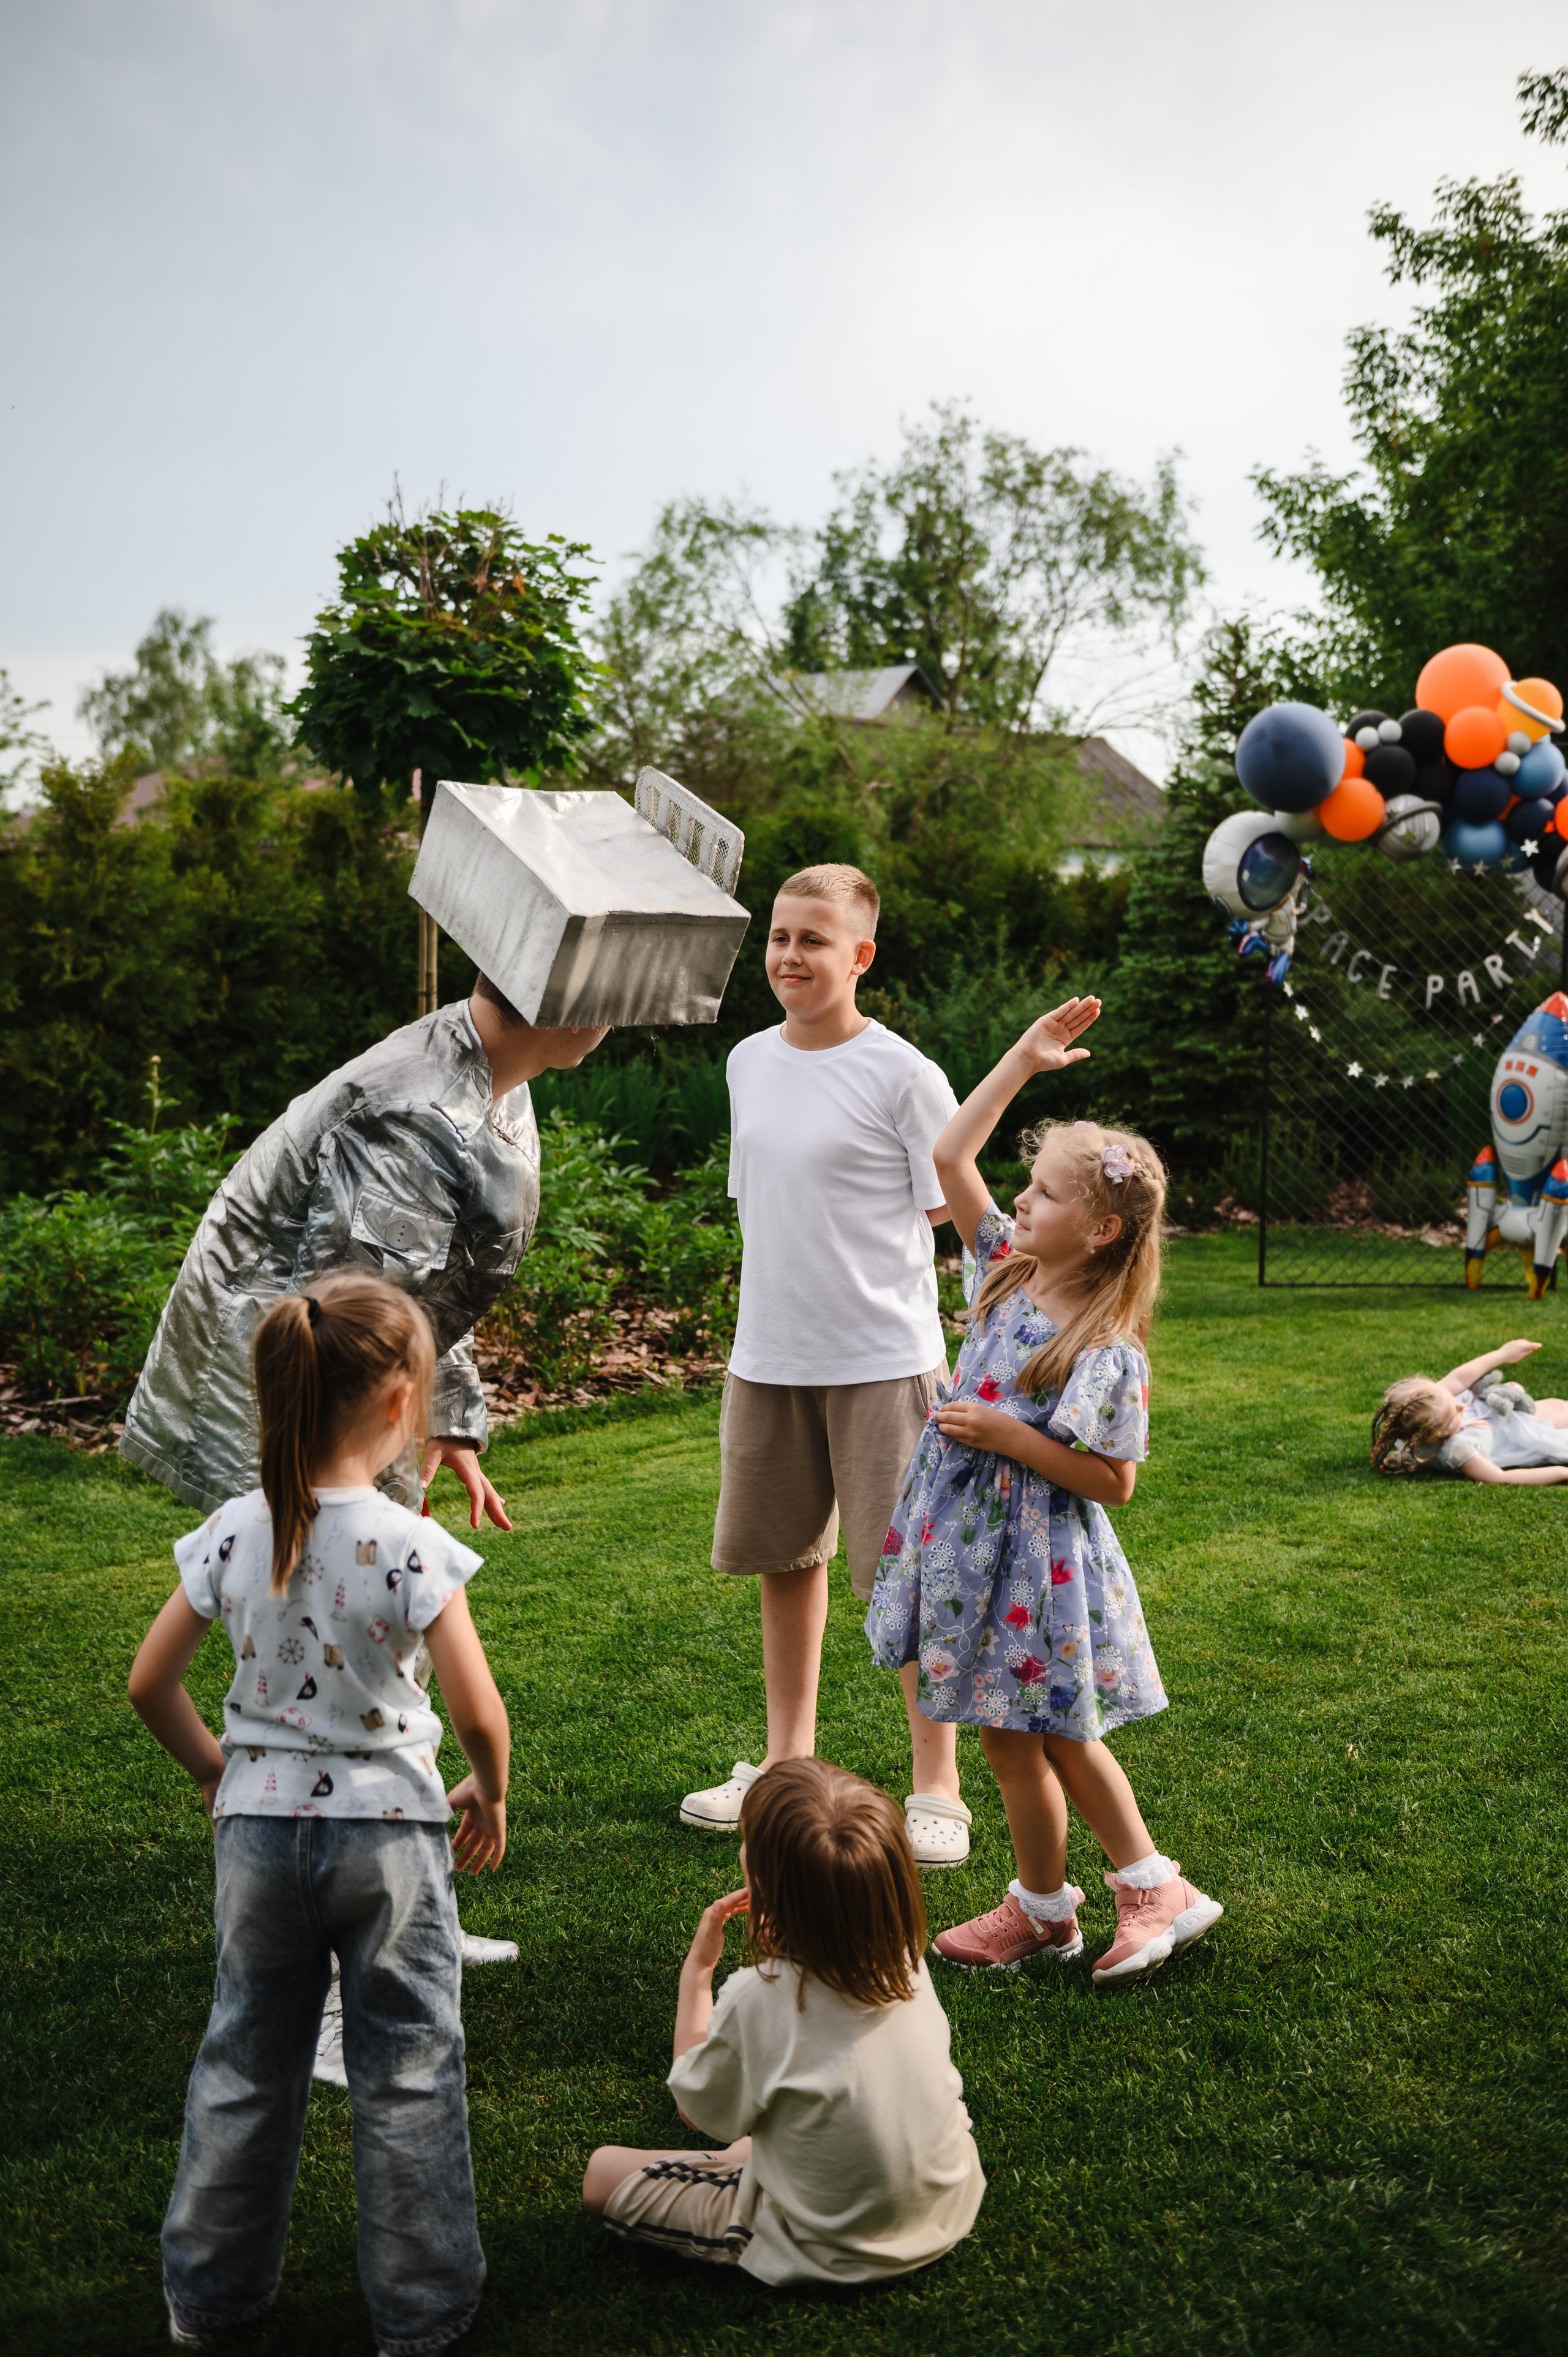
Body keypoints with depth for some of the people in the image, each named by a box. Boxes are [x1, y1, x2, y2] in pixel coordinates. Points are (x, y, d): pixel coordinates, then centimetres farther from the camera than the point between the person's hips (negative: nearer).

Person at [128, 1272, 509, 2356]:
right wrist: (490, 1795, 1)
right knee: (407, 2073, 12)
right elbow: (478, 1713, -19)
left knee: (246, 2060, 20)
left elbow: (151, 1684, 1)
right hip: (387, 1830, -4)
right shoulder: (411, 1546, -19)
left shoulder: (233, 1532, -7)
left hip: (259, 1828, 4)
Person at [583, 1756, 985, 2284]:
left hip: (833, 2254, -7)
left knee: (604, 2172, 3)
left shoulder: (756, 1999, -29)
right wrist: (780, 1935, 5)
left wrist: (697, 1971, -3)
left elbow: (698, 2109, -7)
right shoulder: (906, 1960, -13)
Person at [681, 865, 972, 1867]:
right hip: (768, 1359, 6)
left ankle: (938, 1791, 10)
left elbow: (948, 1221, -4)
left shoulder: (904, 1077, -9)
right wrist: (770, 1317, 14)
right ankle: (788, 1763, 31)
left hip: (882, 1359, -6)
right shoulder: (749, 1063, 9)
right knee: (784, 1557, 15)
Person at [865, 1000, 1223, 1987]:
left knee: (1023, 1738, 8)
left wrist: (1010, 1436, -22)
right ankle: (1152, 1885, 30)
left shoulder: (1108, 1352, -21)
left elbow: (1112, 1481, -18)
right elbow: (949, 1158, 1)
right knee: (1050, 1735, 16)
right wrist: (1022, 1061, -2)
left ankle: (1043, 1907, 29)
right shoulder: (1011, 1268, -1)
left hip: (1040, 1559, -7)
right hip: (974, 1544, 8)